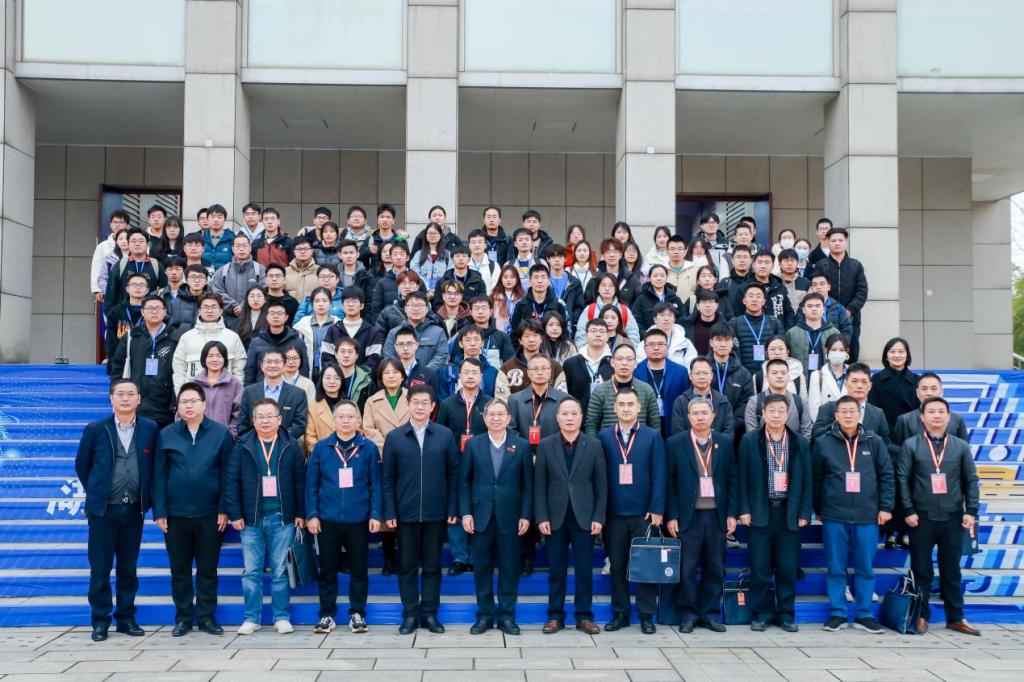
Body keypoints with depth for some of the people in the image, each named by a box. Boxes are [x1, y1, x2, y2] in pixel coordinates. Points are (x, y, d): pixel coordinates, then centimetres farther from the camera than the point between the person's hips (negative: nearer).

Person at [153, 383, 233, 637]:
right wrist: (159, 512, -3)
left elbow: (226, 473, -1)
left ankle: (206, 617, 18)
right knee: (180, 569, 9)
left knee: (208, 569, 7)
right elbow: (159, 475, 2)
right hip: (176, 514, 1)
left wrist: (224, 509, -5)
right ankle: (183, 618, 20)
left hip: (209, 514, -1)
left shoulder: (221, 433, -1)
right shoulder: (166, 435, 2)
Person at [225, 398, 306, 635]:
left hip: (281, 518, 0)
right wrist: (234, 514, -4)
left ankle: (282, 617, 14)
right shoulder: (242, 446, 3)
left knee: (280, 571, 5)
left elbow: (300, 480, 3)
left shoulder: (291, 446, 3)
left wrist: (300, 513, 0)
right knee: (251, 571, 5)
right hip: (251, 518, 1)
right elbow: (231, 481, 1)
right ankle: (251, 618, 15)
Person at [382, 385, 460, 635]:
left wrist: (453, 509, -3)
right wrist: (389, 512, -4)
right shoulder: (394, 437, 3)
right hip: (405, 512, 0)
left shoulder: (445, 436, 2)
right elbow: (388, 478, 2)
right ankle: (410, 614, 17)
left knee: (432, 565, 8)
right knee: (407, 566, 7)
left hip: (436, 512, 0)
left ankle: (430, 614, 18)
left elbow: (453, 474, 2)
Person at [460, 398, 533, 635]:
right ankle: (484, 615, 17)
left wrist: (526, 515, -4)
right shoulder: (473, 444, 3)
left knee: (509, 568, 5)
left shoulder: (522, 446, 2)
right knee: (482, 568, 6)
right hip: (481, 516, 1)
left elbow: (528, 484, 2)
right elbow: (464, 481, 3)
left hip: (510, 517, 0)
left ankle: (507, 615, 15)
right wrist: (465, 513, -4)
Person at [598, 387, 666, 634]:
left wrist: (657, 510, -8)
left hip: (644, 513, -1)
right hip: (614, 513, 1)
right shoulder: (603, 437, 5)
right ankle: (620, 614, 18)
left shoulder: (653, 436, 3)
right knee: (617, 566, 8)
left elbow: (658, 476, -1)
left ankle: (646, 616, 14)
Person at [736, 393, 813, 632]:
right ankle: (762, 613, 13)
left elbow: (807, 481, 7)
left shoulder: (800, 443, 7)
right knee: (760, 568, 2)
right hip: (760, 513, -1)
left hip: (790, 514, 1)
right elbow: (742, 478, 1)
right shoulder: (749, 441, 2)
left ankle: (786, 614, 17)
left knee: (788, 568, 5)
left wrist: (804, 513, 0)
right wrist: (743, 510, -5)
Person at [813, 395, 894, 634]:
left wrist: (886, 507, 1)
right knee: (835, 568, 6)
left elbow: (887, 475, 6)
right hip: (834, 516, -1)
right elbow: (815, 479, 6)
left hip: (867, 516, 1)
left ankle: (864, 615, 18)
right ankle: (837, 613, 15)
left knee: (866, 568, 7)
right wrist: (818, 509, 7)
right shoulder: (823, 443, 0)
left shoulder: (874, 442, 3)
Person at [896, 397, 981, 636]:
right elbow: (902, 479, -2)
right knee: (921, 570, 5)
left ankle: (956, 617, 19)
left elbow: (971, 480, 7)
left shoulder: (961, 446, 7)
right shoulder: (911, 445, 1)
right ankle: (921, 616, 15)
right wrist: (909, 511, -8)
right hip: (922, 518, -1)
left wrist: (971, 512, -1)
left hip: (953, 518, 2)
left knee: (951, 571, 10)